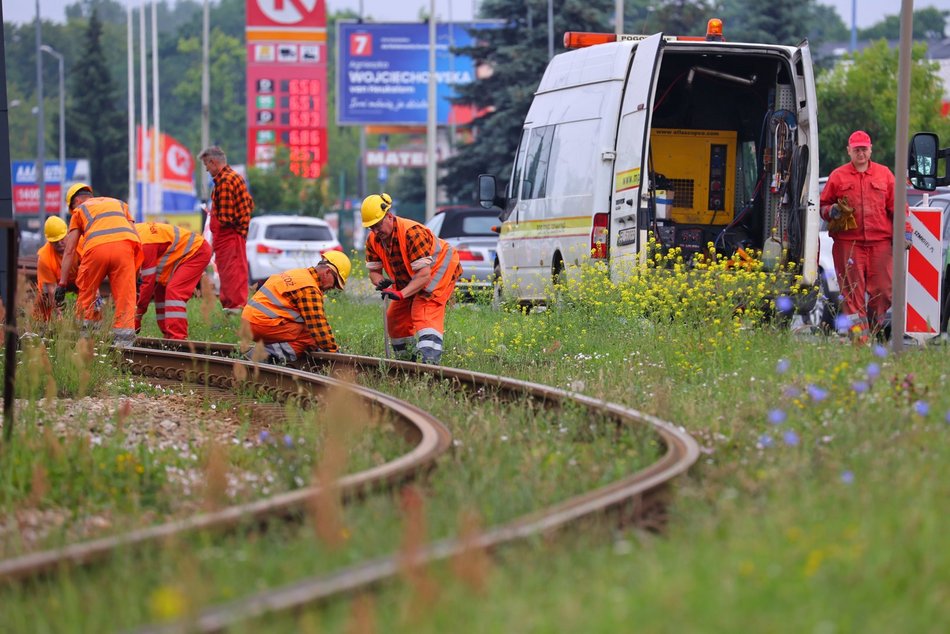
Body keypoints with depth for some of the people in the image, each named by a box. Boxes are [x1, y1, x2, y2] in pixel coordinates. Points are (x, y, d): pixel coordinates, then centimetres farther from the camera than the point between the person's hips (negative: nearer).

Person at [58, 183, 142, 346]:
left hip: (96, 247, -1)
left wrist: (62, 284, 21)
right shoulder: (119, 204, 36)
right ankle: (124, 341, -2)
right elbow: (135, 236, 24)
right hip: (124, 245, 1)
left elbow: (69, 250, 22)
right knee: (125, 296, 4)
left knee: (87, 291, 18)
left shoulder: (79, 210, 29)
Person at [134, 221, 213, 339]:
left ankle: (178, 337, -26)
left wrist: (138, 313, -17)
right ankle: (169, 334, 8)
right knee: (160, 290, 7)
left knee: (174, 291, -22)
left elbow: (149, 281, -25)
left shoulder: (145, 244, -29)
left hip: (196, 252, -10)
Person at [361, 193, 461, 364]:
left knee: (424, 313, -28)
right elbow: (374, 271, -3)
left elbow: (424, 275, -38)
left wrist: (402, 294, -49)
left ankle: (429, 361, -43)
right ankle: (409, 362, 16)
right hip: (409, 278, 9)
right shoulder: (373, 239, -11)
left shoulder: (412, 233, -35)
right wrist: (381, 282, -29)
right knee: (394, 318, 5)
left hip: (440, 269, -9)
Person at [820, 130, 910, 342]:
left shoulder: (884, 174, 13)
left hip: (880, 242, 1)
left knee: (883, 288, -2)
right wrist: (832, 211, -8)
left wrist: (904, 231, 4)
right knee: (852, 289, -6)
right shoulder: (838, 176, 10)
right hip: (848, 242, -1)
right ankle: (857, 332, -5)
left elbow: (896, 205, 12)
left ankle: (875, 324, 18)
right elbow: (823, 205, 14)